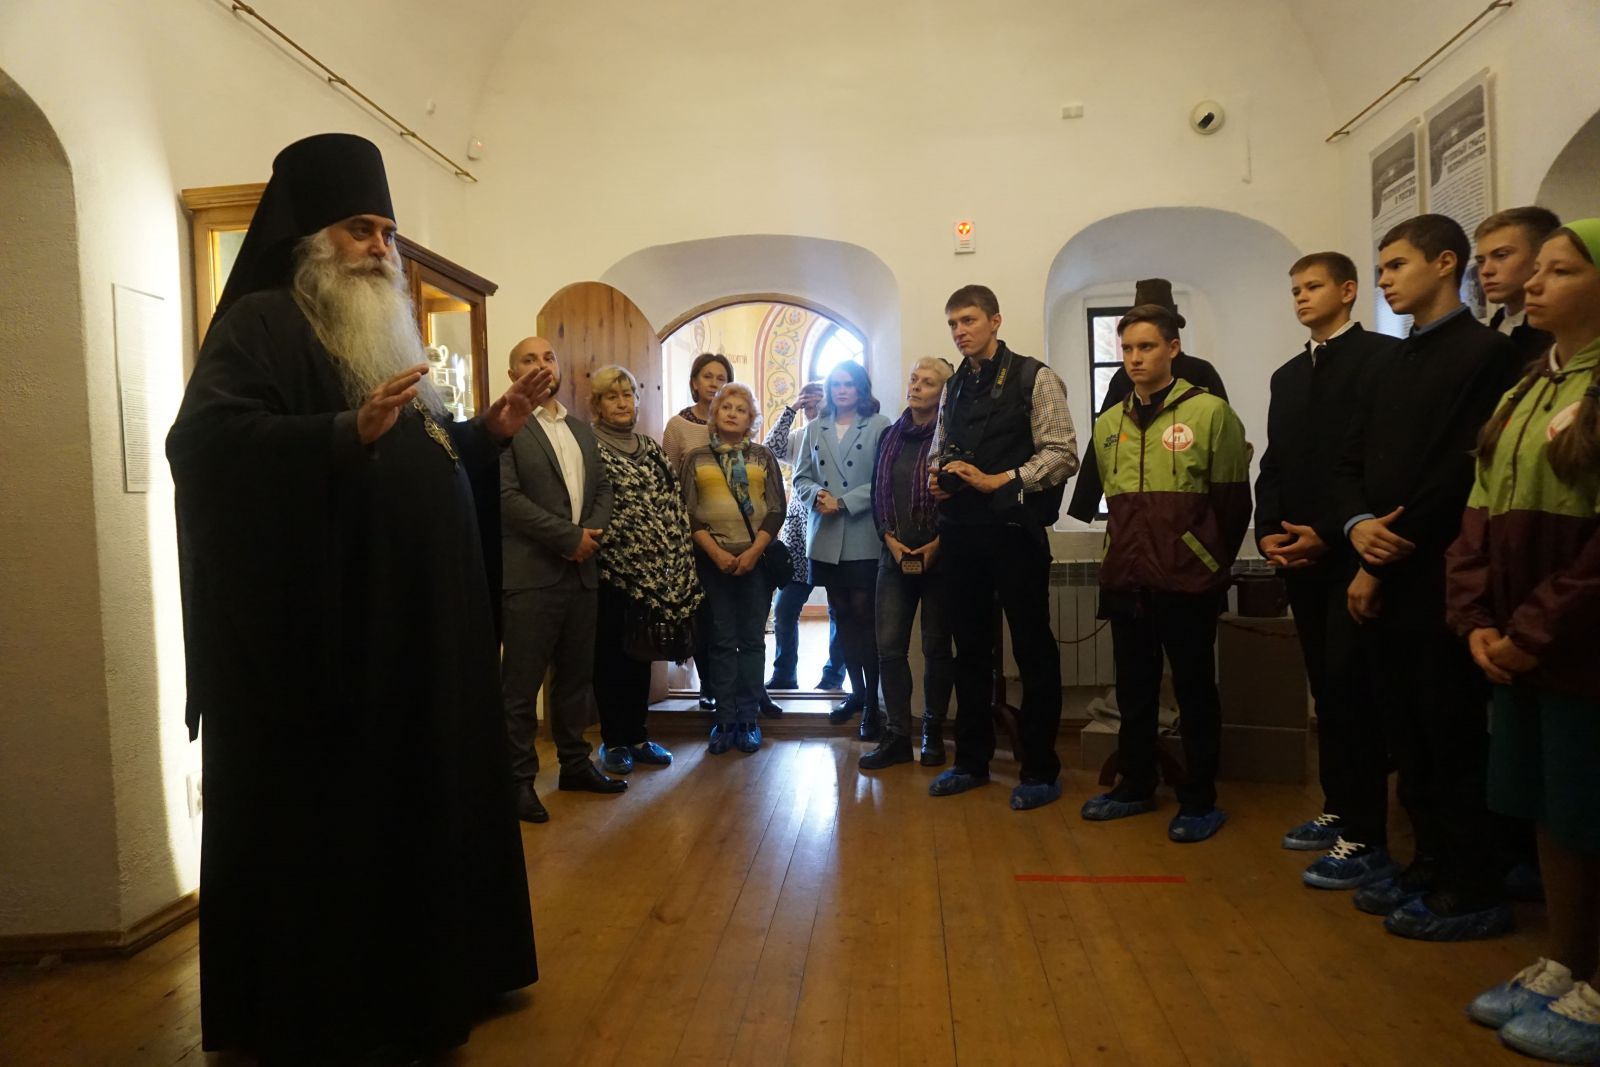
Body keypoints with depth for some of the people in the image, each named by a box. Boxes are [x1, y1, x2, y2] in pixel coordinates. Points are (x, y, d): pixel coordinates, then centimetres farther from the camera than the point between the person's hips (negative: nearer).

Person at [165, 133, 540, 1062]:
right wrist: (349, 431, -31)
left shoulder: (385, 334, 21)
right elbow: (207, 441, -21)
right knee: (326, 828, 1)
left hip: (416, 629, 9)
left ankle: (410, 985, 30)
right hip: (320, 636, -8)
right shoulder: (260, 324, -5)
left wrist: (491, 430, 7)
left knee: (414, 807, 15)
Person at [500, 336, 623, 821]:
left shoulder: (582, 428, 18)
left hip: (582, 570, 7)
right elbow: (507, 497, -14)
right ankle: (519, 778, 11)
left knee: (575, 676, 14)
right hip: (530, 573, -6)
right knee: (521, 683, 1)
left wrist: (593, 530, -5)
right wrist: (570, 537, -14)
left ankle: (575, 763, 27)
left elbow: (602, 486, 15)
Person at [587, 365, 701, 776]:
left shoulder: (651, 449, 13)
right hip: (610, 571, -5)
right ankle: (613, 741, 15)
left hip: (650, 571, 6)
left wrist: (677, 566, 4)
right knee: (610, 656, 4)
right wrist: (596, 550, -15)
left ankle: (638, 736, 23)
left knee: (640, 655, 12)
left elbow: (672, 505, 11)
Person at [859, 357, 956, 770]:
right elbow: (877, 494, 12)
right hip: (895, 555, 4)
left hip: (939, 556, -4)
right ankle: (897, 736, 8)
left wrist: (936, 545, -13)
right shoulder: (890, 436, 11)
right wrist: (891, 540, -2)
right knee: (889, 646, 0)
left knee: (937, 647, 5)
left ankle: (933, 733, 18)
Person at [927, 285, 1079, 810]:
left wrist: (998, 481, -16)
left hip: (1013, 530, -6)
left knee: (1033, 649, 3)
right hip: (960, 533, 6)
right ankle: (971, 761, 27)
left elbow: (1062, 454, -10)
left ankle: (1040, 769, 16)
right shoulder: (953, 388, 15)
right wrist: (937, 478, -1)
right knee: (970, 648, 14)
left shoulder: (1033, 378, -3)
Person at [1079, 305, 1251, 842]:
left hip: (1187, 584, -5)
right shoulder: (1108, 424, 10)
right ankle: (1135, 786, 29)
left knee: (1194, 691, 6)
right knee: (1134, 691, 14)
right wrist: (1127, 556, 12)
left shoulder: (1210, 412, -5)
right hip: (1126, 582, 5)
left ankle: (1200, 800, 19)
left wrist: (1212, 567, 1)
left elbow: (1234, 503, -3)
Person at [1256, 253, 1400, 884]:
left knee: (1351, 690, -7)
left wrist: (1328, 534, -16)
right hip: (1300, 555, 7)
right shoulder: (1287, 376, 19)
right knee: (1326, 688, 12)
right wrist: (1269, 530, 1)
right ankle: (1338, 808, 22)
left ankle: (1366, 838, 1)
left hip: (1350, 552, -7)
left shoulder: (1383, 358, -5)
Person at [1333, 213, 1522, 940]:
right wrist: (1359, 526, -7)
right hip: (1383, 580, 7)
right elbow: (1354, 461, 13)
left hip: (1440, 581, -7)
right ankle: (1431, 864, 26)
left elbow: (1466, 469, -16)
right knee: (1405, 738, 13)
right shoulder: (1391, 364, 17)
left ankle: (1474, 890, 14)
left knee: (1453, 739, 1)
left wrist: (1389, 556, -12)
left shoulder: (1486, 351, -7)